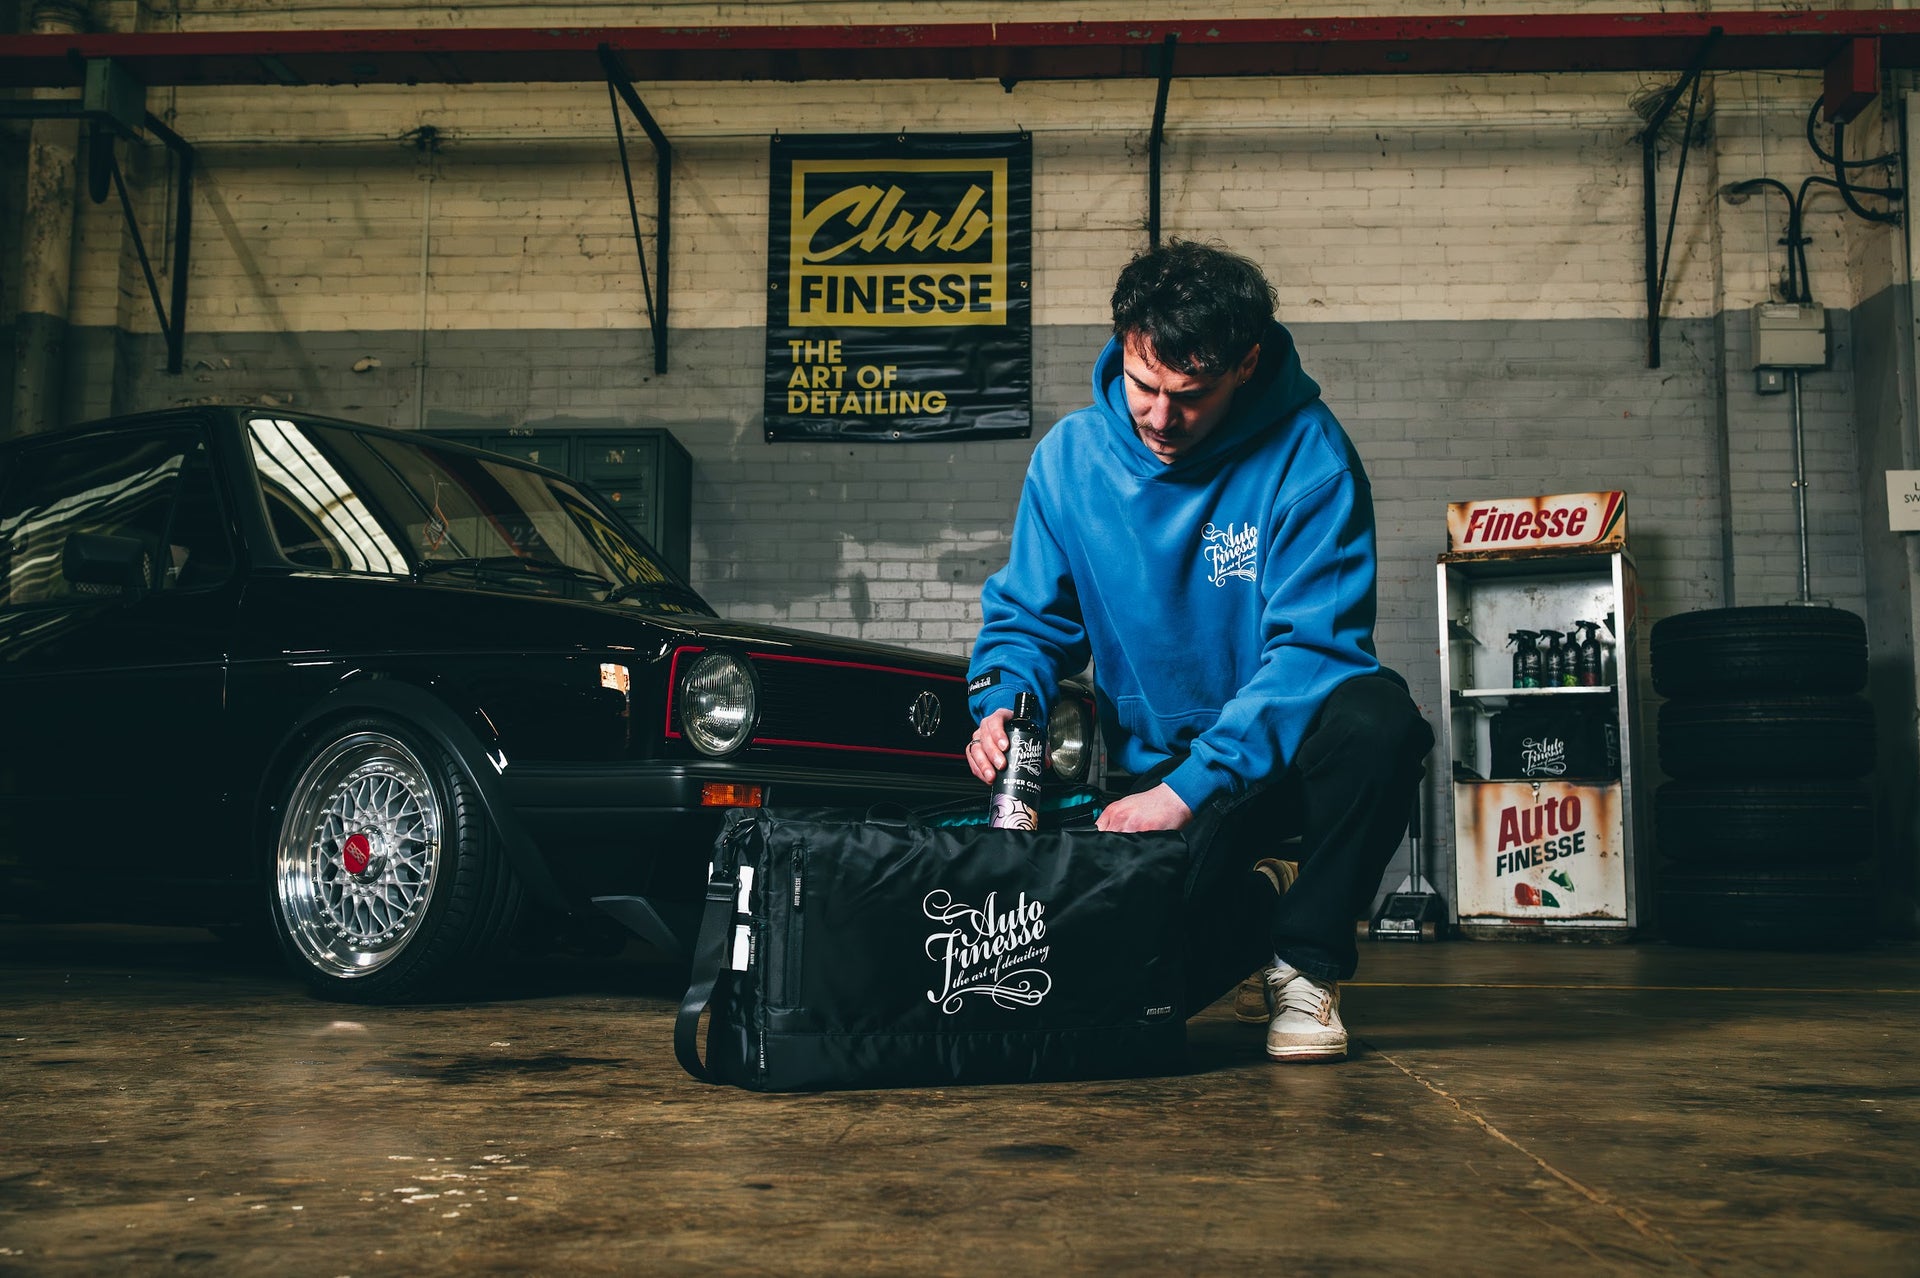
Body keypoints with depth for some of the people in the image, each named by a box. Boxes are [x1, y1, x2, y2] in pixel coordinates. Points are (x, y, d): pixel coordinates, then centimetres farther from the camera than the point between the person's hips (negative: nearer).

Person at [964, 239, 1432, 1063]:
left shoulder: (1306, 454, -14)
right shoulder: (1070, 457, -2)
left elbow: (1314, 649, -21)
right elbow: (1026, 620, 6)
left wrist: (1191, 786, -30)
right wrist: (1002, 702, -18)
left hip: (1286, 745, -1)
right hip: (1158, 765, 2)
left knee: (1375, 715, -36)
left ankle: (1309, 961, -8)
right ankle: (1258, 906, 16)